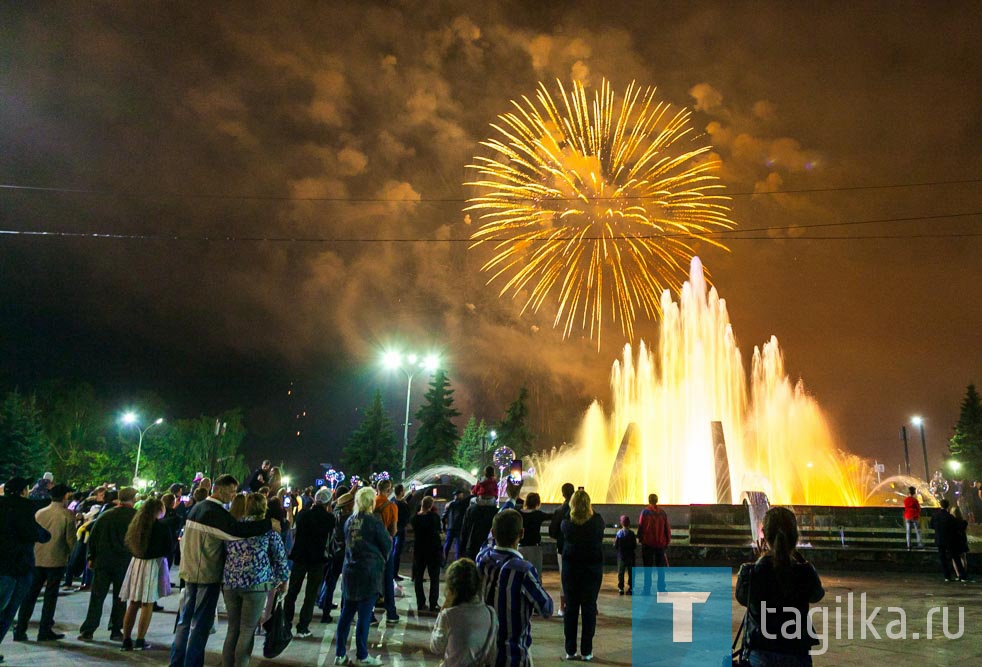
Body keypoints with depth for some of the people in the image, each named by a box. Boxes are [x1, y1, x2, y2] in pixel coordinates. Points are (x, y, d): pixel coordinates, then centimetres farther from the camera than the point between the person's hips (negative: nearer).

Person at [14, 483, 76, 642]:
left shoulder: (39, 513, 3)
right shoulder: (68, 515, -11)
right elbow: (70, 539, -10)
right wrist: (71, 554, 8)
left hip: (37, 559, 4)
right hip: (57, 560, -4)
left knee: (30, 594, 12)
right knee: (50, 595, 5)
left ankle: (20, 630, 13)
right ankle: (45, 631, 8)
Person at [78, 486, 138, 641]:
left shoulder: (105, 515, 4)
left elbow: (92, 538, 8)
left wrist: (91, 557, 15)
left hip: (102, 560, 3)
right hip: (124, 563, -2)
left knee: (97, 596, 9)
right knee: (120, 598, 7)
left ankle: (88, 631, 9)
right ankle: (116, 631, 11)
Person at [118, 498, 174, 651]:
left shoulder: (135, 524, 4)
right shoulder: (163, 525, -11)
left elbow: (129, 544, 13)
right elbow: (170, 548, -4)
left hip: (136, 563, 5)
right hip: (153, 564, -5)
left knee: (133, 604, 11)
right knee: (147, 604, 2)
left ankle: (126, 640, 14)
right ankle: (140, 641, 5)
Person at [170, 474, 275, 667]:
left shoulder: (197, 507, 10)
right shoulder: (215, 512, -19)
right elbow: (236, 529, -34)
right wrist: (269, 524, -30)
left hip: (190, 571, 9)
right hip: (208, 574, -9)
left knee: (185, 620, 15)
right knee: (201, 623, 1)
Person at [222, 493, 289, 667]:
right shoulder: (268, 528, 0)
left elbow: (225, 552, 17)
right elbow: (280, 556, 4)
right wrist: (283, 579, 17)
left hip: (229, 582, 5)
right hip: (255, 583, -4)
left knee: (233, 629, 15)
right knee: (247, 631, 4)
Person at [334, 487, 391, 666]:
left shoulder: (349, 521, 5)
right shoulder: (374, 522, -12)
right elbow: (387, 545, -4)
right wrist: (381, 559, 15)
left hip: (349, 571, 6)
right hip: (369, 572, -6)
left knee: (346, 613, 11)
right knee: (364, 615, 2)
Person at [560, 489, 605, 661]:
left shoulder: (567, 523, -11)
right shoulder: (597, 522, -11)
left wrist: (571, 512, 22)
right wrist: (590, 511, 23)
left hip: (570, 569, 1)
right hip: (592, 569, -1)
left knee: (571, 608, 8)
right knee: (589, 609, 6)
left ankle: (570, 650, 13)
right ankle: (586, 651, 9)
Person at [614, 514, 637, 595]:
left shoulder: (619, 533, -7)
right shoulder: (632, 533, -6)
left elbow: (615, 546, -5)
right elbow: (635, 546, -3)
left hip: (621, 556, 0)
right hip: (630, 556, 0)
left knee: (621, 573, 7)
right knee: (631, 573, 8)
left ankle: (621, 588, 5)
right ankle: (631, 588, 7)